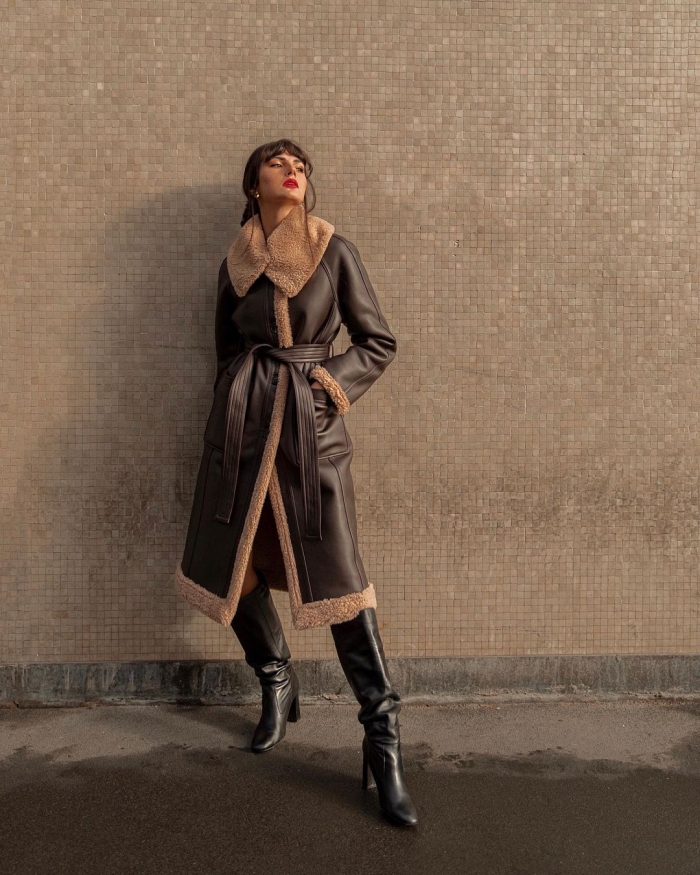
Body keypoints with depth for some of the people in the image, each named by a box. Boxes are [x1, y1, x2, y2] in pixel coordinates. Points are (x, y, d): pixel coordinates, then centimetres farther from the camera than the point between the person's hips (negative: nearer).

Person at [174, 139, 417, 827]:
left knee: (337, 573, -8)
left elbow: (379, 342, 5)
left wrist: (331, 379, -7)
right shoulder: (236, 261, 11)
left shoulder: (335, 251, 3)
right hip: (241, 420, 4)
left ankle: (382, 738, 0)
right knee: (234, 564, 7)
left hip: (311, 423, -3)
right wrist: (235, 409, 16)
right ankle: (277, 686, 32)